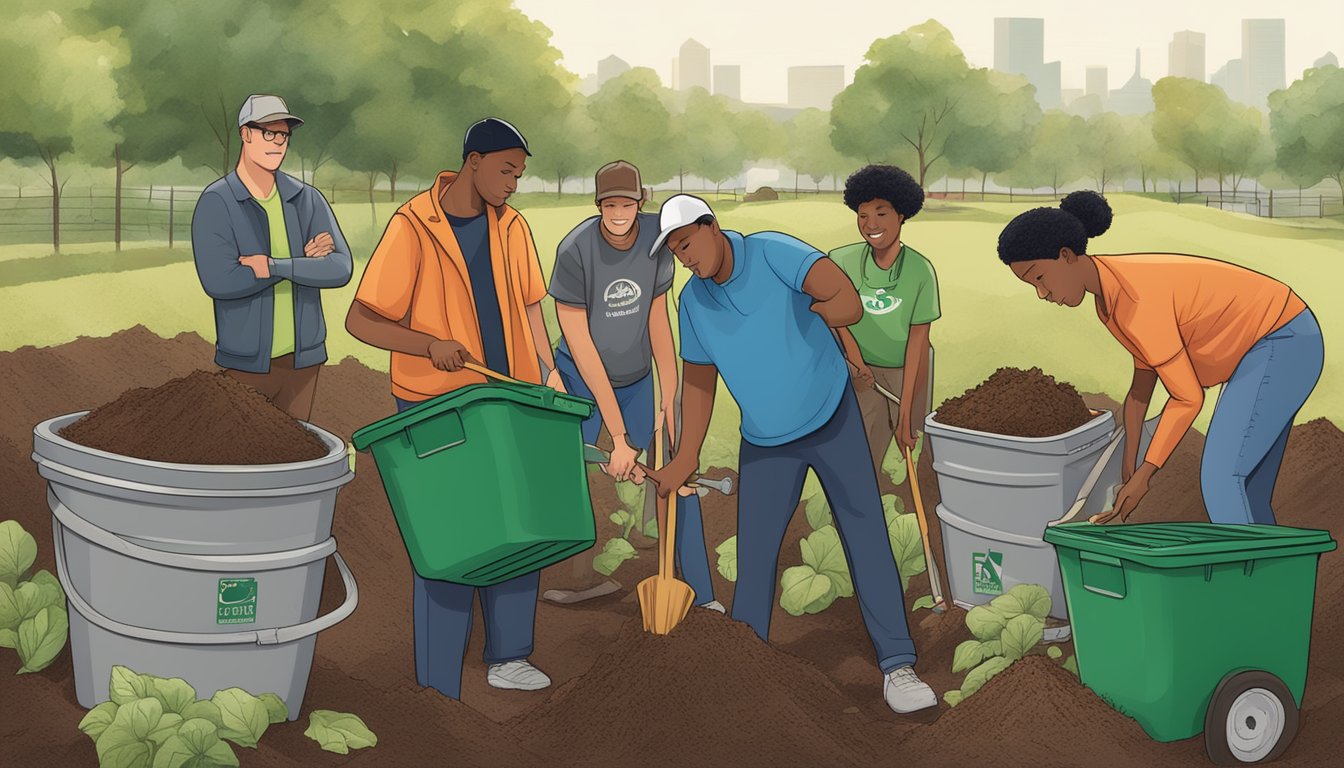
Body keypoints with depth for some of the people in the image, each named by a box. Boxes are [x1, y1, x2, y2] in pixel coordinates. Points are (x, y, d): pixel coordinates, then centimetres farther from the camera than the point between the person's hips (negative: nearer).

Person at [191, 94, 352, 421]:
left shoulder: (307, 200, 3)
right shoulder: (215, 204, -7)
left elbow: (340, 268, -9)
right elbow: (218, 281, -21)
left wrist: (274, 265, -22)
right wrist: (303, 260, -14)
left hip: (303, 359, 3)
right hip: (247, 364, -3)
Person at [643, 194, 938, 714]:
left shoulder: (773, 253, -20)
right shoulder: (693, 301, -4)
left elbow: (849, 305, -31)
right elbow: (698, 381, 6)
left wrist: (799, 312, -15)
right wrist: (684, 462, 5)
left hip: (832, 418, -4)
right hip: (765, 442, 4)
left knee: (867, 537, -4)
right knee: (753, 554, 2)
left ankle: (896, 666, 1)